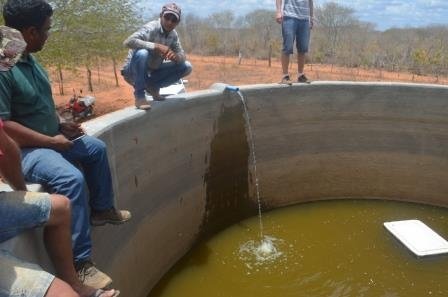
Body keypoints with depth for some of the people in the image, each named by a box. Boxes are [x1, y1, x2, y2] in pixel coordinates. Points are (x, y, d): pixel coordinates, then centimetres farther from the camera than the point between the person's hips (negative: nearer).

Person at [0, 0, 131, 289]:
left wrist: (60, 126, 6)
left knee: (96, 148, 20)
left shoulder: (30, 61, 6)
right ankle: (81, 264, -24)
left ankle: (102, 209, 33)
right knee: (72, 179, -32)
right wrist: (51, 141, -21)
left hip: (49, 139, 10)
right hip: (24, 149, -10)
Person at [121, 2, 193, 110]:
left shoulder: (173, 34, -1)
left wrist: (176, 56, -24)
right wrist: (156, 46, -41)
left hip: (151, 74, 6)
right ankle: (139, 95, -23)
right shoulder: (151, 28, -21)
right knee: (142, 53, -38)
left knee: (186, 67, -3)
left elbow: (182, 56, 1)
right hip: (133, 72, -6)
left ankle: (153, 87, 6)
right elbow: (128, 41, -36)